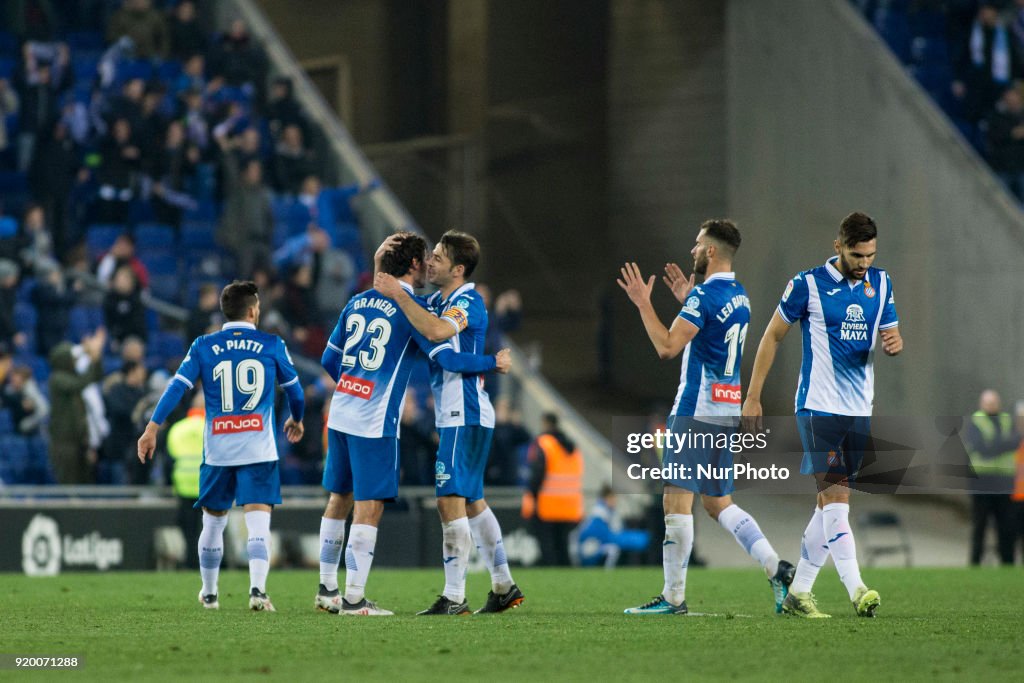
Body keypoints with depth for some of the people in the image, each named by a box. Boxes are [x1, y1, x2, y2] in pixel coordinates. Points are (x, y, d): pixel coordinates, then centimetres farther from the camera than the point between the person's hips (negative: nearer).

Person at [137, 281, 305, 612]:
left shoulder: (204, 347, 4)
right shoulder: (272, 345, 3)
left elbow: (176, 387, -3)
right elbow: (294, 388, 15)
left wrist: (152, 428, -2)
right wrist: (296, 420, 35)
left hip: (217, 451, 2)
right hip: (258, 450, -2)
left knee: (213, 521, 16)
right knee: (258, 522, -7)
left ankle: (209, 594, 28)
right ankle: (257, 590, -25)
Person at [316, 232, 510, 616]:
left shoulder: (357, 303, 11)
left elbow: (329, 360, 18)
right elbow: (448, 359, -13)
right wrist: (494, 363, 2)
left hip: (340, 413, 7)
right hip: (375, 423, -7)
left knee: (339, 498, 17)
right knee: (369, 507, -4)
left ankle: (326, 589, 23)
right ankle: (354, 599, -5)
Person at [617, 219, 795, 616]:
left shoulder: (704, 296, -15)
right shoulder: (739, 296, 14)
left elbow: (667, 347, -20)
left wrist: (643, 303, -13)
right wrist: (687, 300, 28)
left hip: (696, 411, -9)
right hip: (728, 410, 9)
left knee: (676, 500, -4)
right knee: (718, 503, 14)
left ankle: (673, 597, -2)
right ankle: (775, 568, 1)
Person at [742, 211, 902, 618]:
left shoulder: (880, 284, 9)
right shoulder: (807, 284, -6)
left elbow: (890, 333, 17)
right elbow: (773, 336, 1)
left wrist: (894, 342, -9)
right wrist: (753, 396, 0)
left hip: (859, 410, 6)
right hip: (818, 406, -6)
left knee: (830, 503, 7)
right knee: (835, 497, -15)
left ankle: (798, 592, 15)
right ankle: (856, 590, -24)